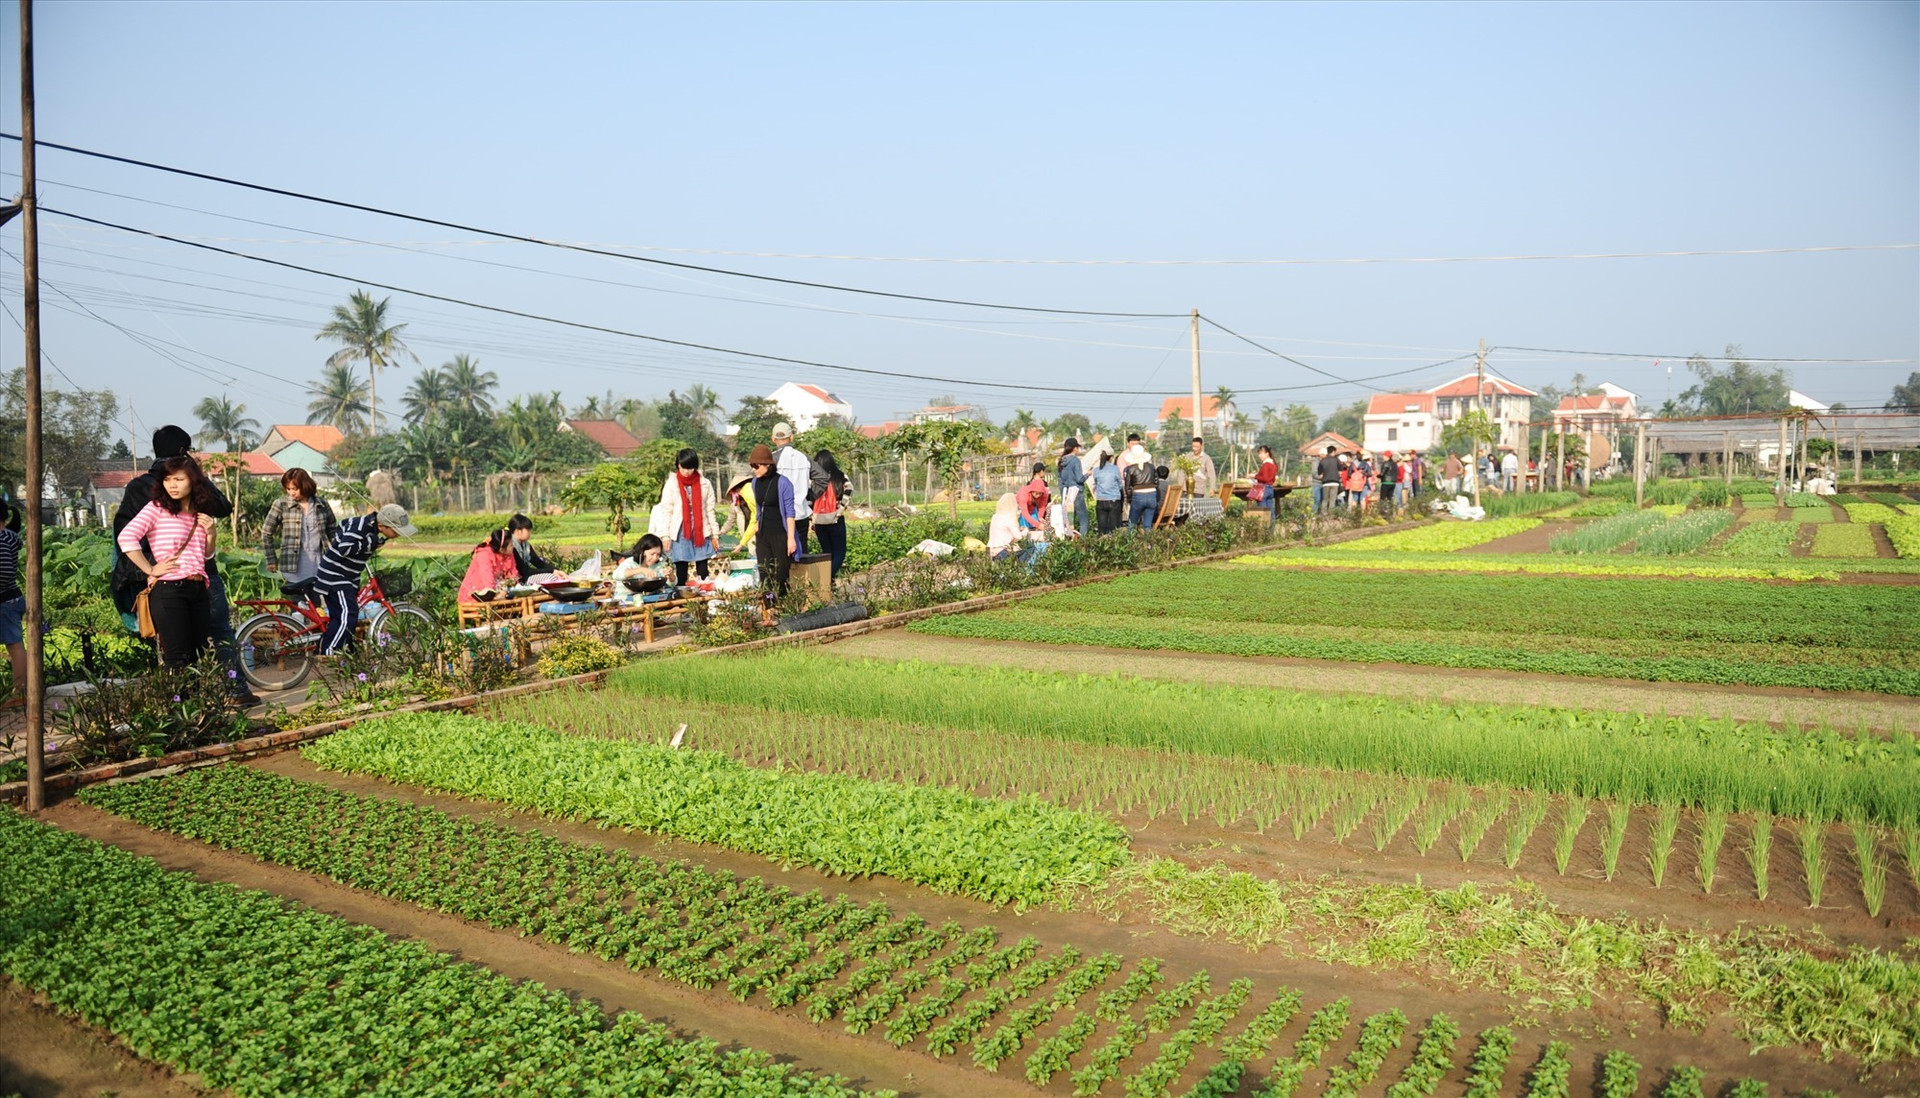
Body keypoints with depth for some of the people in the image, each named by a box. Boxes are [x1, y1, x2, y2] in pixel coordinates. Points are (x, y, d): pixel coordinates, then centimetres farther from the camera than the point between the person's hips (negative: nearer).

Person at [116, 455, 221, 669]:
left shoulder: (199, 515, 17)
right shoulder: (157, 507, 0)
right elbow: (126, 537, -14)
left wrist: (210, 534, 7)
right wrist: (150, 570, -12)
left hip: (198, 590, 6)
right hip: (168, 589, -6)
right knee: (178, 660, -7)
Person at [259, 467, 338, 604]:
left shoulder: (322, 505, 5)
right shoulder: (281, 505, -2)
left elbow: (333, 531, 16)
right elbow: (266, 533, 5)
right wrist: (271, 560, 3)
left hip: (317, 569, 2)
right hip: (294, 571, -2)